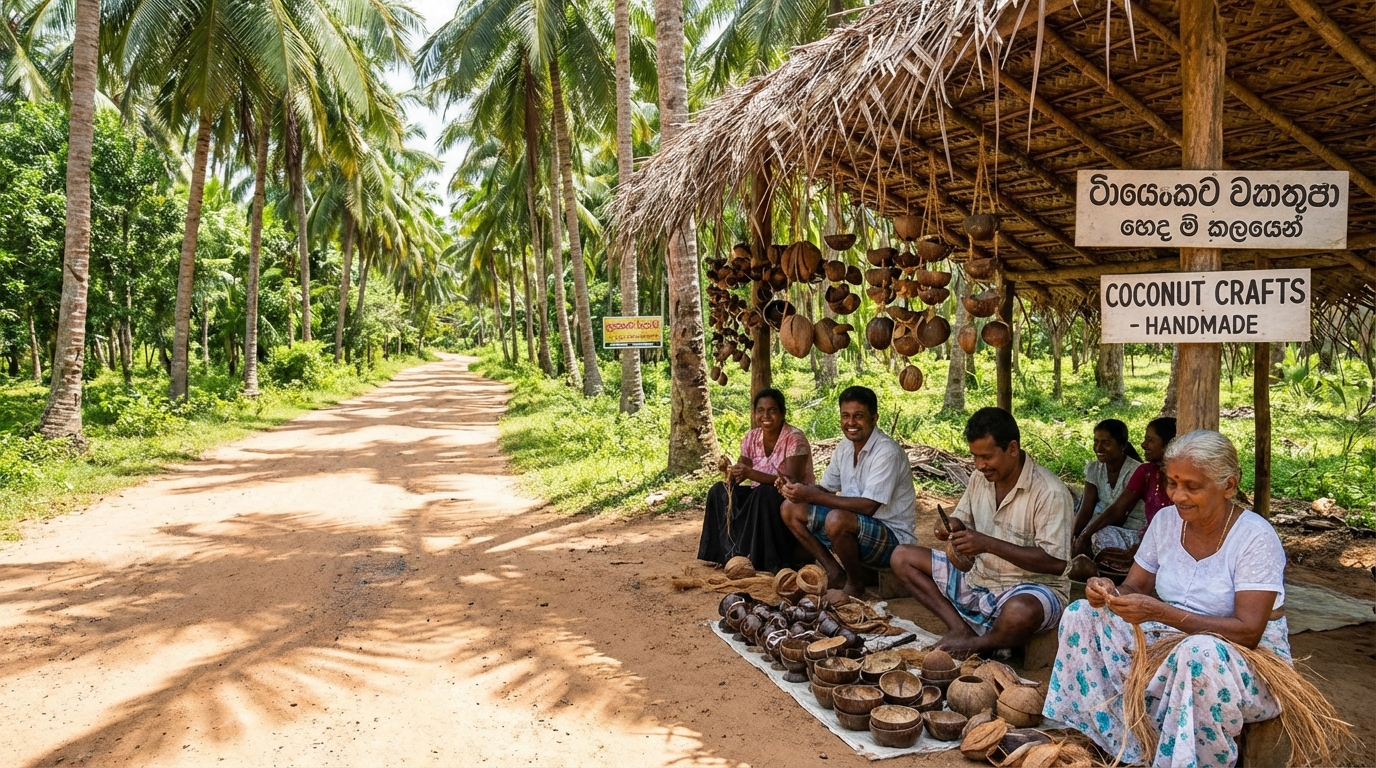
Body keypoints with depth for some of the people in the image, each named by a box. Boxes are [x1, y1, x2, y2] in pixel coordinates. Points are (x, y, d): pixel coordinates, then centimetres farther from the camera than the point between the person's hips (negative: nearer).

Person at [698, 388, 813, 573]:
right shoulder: (751, 438, 0)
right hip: (760, 500, 6)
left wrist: (751, 474, -37)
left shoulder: (794, 439, -18)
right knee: (719, 491, -10)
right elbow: (741, 471, 1)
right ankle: (730, 553, -9)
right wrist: (730, 472, -25)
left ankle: (775, 562, -24)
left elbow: (791, 481, -27)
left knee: (764, 492, -34)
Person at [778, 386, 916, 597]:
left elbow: (868, 506, -29)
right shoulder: (845, 447, 4)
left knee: (837, 519, -36)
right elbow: (825, 489, 10)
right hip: (854, 527, 8)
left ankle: (855, 582, -8)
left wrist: (812, 495, -29)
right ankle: (834, 572, 5)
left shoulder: (887, 452, -21)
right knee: (790, 508, 0)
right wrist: (798, 487, -13)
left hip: (893, 536, -8)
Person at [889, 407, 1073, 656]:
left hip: (1031, 587, -7)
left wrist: (989, 544, -28)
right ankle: (960, 628, -14)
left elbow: (1056, 562, -24)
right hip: (978, 578, 7)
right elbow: (962, 519, 16)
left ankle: (978, 644, -8)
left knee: (1020, 613, -42)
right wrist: (953, 529, -11)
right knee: (902, 558, 0)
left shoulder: (1050, 492, -20)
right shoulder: (980, 478, 1)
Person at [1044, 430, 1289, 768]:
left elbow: (1248, 632, -25)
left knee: (1199, 652, -40)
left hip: (1249, 660, -6)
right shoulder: (1166, 520, -2)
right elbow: (1135, 587, 5)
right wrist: (1111, 593, -21)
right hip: (1173, 642, 7)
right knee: (1081, 614, -8)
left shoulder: (1255, 537, -19)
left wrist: (1161, 613, -35)